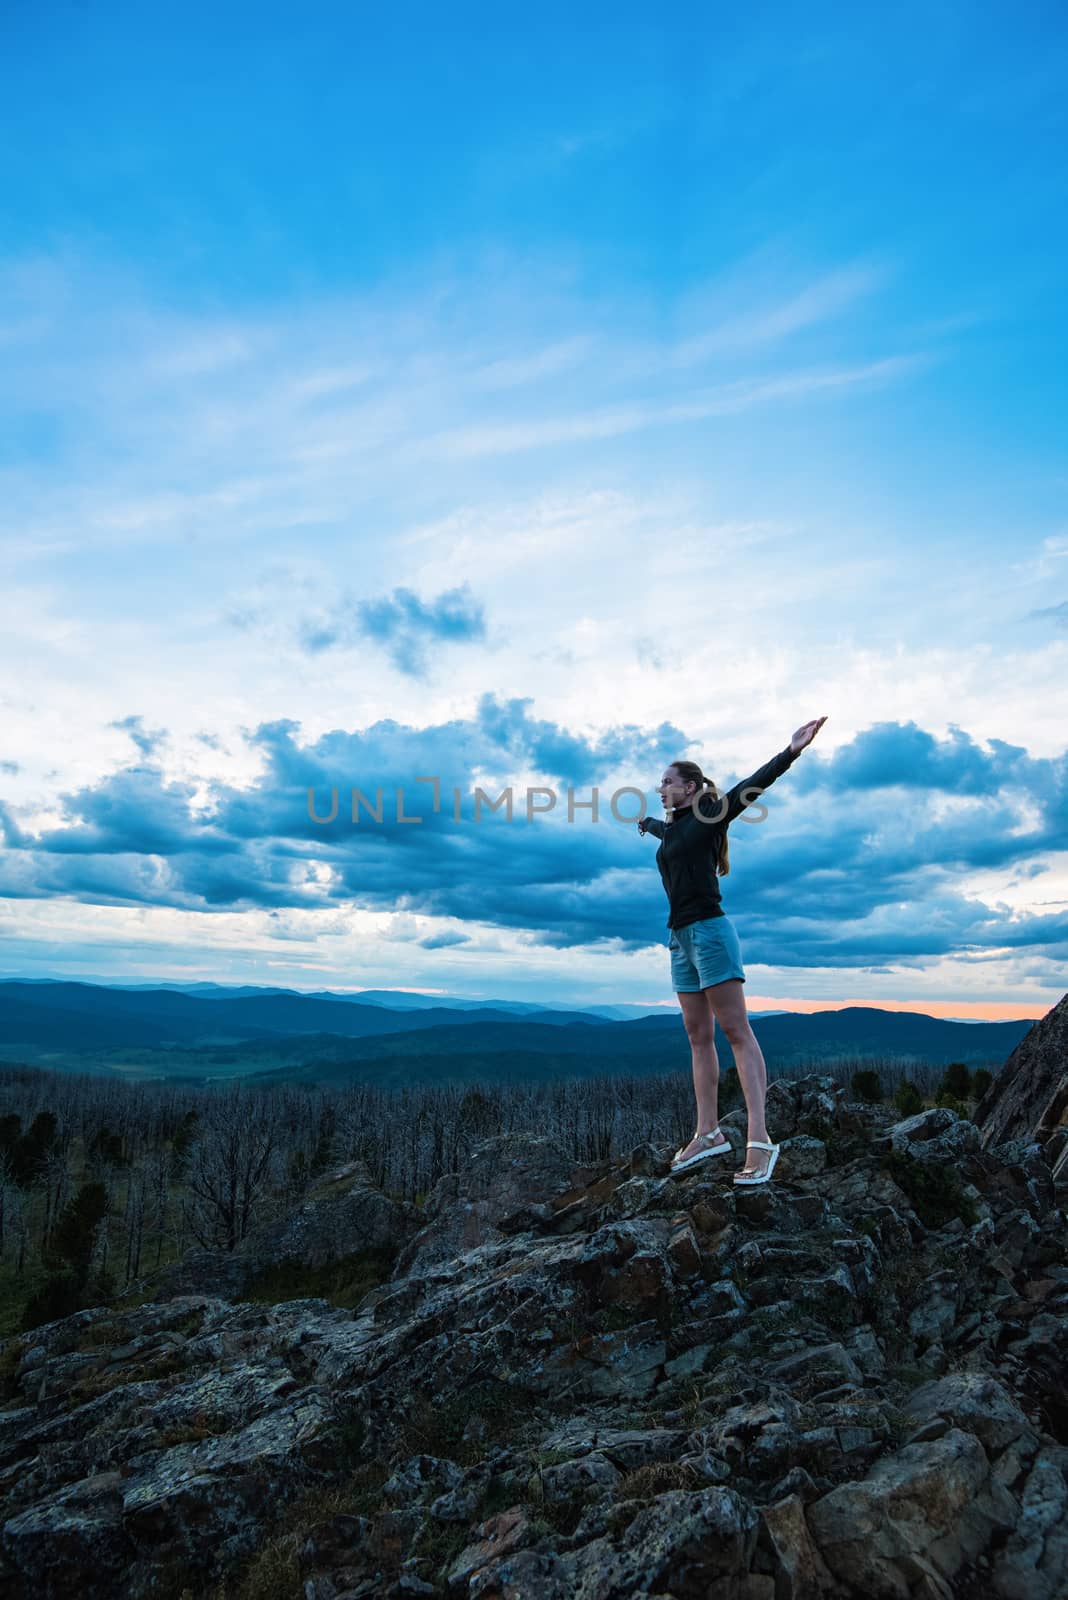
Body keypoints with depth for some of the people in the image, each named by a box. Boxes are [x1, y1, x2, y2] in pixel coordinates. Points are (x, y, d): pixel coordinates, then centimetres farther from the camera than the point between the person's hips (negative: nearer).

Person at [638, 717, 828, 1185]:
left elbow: (749, 788, -16)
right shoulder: (672, 827, 17)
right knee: (698, 1036, 7)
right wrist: (645, 823, 65)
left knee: (737, 1032, -9)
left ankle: (759, 1140, -10)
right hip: (680, 938, 8)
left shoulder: (709, 818, -3)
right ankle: (708, 1133, 13)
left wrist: (791, 751, -29)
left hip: (709, 931, -8)